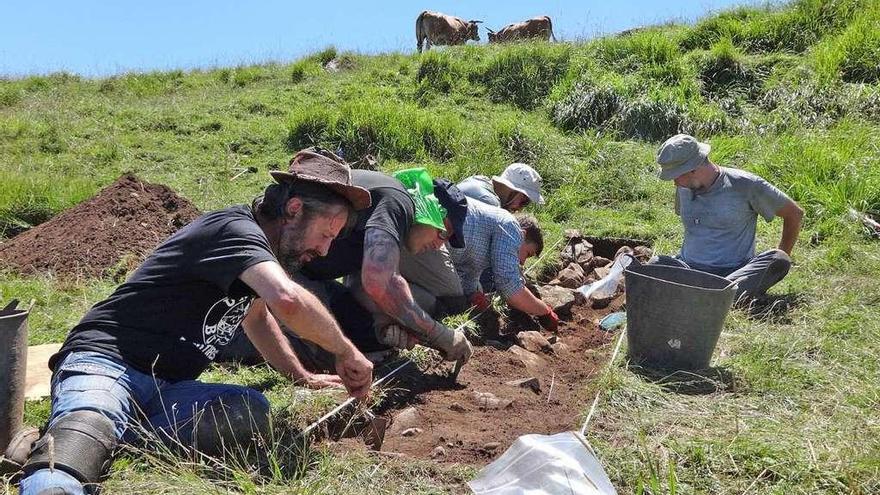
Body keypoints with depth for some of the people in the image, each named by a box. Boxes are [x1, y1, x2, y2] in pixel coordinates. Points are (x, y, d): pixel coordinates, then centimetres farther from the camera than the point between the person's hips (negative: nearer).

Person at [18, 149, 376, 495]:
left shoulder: (255, 245, 16)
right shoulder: (235, 228, -14)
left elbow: (256, 314, 34)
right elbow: (288, 300, -33)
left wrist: (302, 377, 30)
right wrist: (346, 351, -17)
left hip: (167, 386, 8)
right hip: (105, 362, -8)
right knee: (88, 428, -41)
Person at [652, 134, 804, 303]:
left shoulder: (744, 185, -4)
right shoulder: (684, 187, 10)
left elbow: (794, 213, 5)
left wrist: (781, 258, 7)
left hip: (734, 271, -2)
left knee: (779, 261, -31)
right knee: (657, 263, -29)